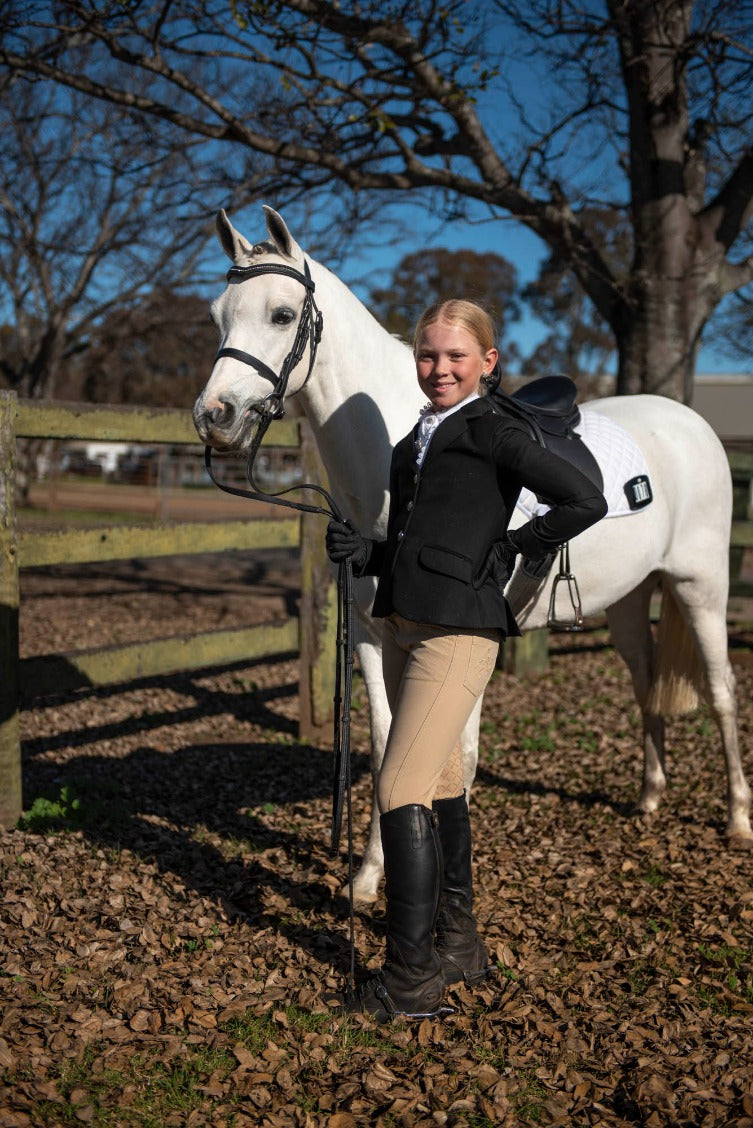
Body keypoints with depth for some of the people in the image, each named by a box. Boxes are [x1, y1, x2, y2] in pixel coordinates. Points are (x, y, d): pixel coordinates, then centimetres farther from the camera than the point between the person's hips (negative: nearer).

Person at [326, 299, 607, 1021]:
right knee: (440, 786, 16)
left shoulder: (494, 434, -6)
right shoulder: (411, 445, 17)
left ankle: (411, 978, -2)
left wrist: (509, 548, -9)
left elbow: (584, 502, -14)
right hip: (402, 627, 9)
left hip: (459, 632, -8)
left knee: (399, 792, -11)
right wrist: (361, 552, 3)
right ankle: (458, 946, 31)